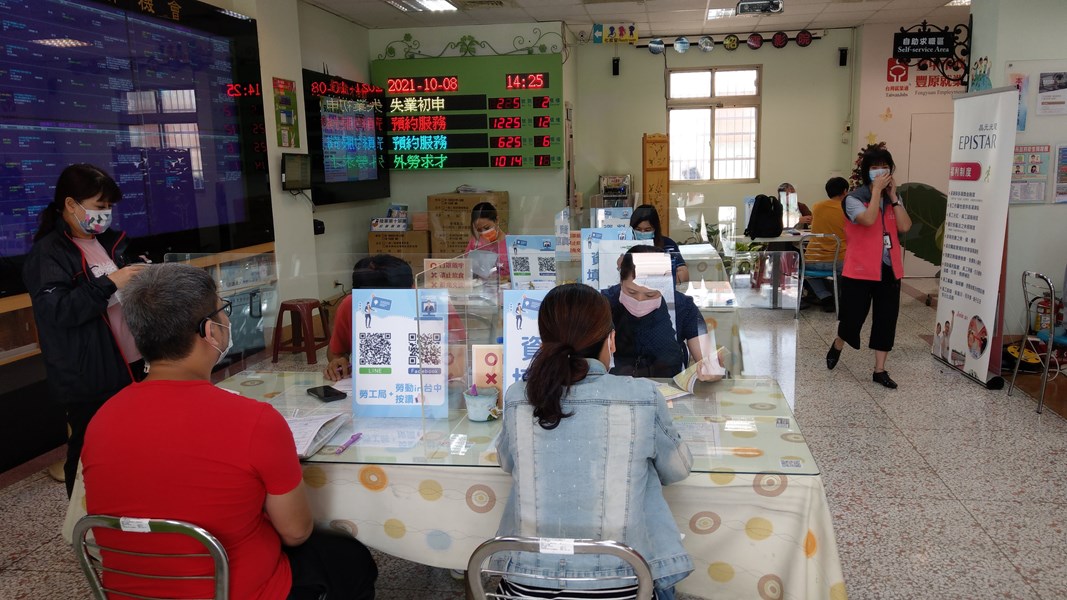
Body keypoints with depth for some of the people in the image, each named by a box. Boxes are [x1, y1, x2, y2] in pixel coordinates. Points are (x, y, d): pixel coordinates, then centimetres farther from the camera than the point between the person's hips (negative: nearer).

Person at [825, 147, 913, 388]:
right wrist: (877, 190, -19)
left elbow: (905, 226, -4)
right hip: (860, 270, -5)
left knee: (886, 320, 6)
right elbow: (868, 219, -27)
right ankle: (837, 346, 36)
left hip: (889, 269, 5)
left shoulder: (893, 198, 10)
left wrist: (893, 196, -8)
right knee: (852, 316, 3)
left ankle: (879, 370, 16)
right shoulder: (854, 198, -8)